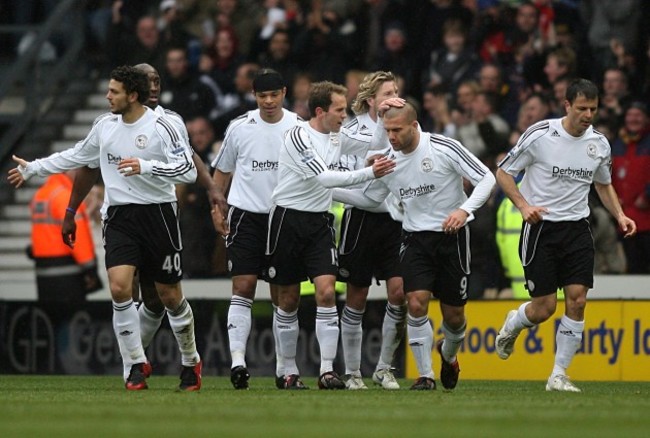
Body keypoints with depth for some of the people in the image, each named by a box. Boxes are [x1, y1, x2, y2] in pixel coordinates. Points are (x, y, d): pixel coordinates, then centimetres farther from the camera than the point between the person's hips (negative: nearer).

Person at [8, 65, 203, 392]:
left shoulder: (160, 128, -10)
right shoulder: (106, 126, 7)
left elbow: (188, 170, -15)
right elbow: (75, 156, 23)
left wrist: (146, 166, -26)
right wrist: (32, 169, 26)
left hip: (157, 215, -4)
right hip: (119, 217, 4)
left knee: (170, 295, 3)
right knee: (119, 286, -15)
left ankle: (190, 362, 25)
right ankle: (137, 364, -2)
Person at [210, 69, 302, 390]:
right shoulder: (240, 127, 2)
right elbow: (222, 171, 14)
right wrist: (218, 207, 9)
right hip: (246, 215, -1)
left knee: (282, 294, 5)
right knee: (243, 287, -10)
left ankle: (283, 369, 11)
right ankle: (237, 360, -15)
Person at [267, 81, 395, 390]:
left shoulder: (336, 137, 7)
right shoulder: (298, 137, -14)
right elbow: (325, 177, -23)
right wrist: (368, 174, -27)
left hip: (320, 222, 5)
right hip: (287, 221, -5)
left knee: (326, 292, -13)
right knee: (288, 301, 3)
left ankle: (327, 371, -14)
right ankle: (290, 372, 15)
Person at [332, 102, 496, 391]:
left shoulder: (444, 148, -13)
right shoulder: (389, 161, 0)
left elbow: (486, 178, -10)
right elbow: (367, 197, 14)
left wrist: (464, 209, -25)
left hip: (452, 235, -3)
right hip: (415, 238, 3)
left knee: (453, 315, 3)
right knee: (416, 302, -17)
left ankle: (448, 354, 38)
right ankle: (425, 375, -6)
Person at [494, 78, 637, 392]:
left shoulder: (599, 143, 3)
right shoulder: (540, 135, -11)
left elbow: (604, 184, 21)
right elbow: (503, 172, -3)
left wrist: (620, 216, 4)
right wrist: (524, 205, -17)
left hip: (577, 228, 4)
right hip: (540, 227, -4)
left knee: (577, 301, -9)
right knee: (544, 307, -5)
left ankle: (559, 375, 1)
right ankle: (512, 324, 31)